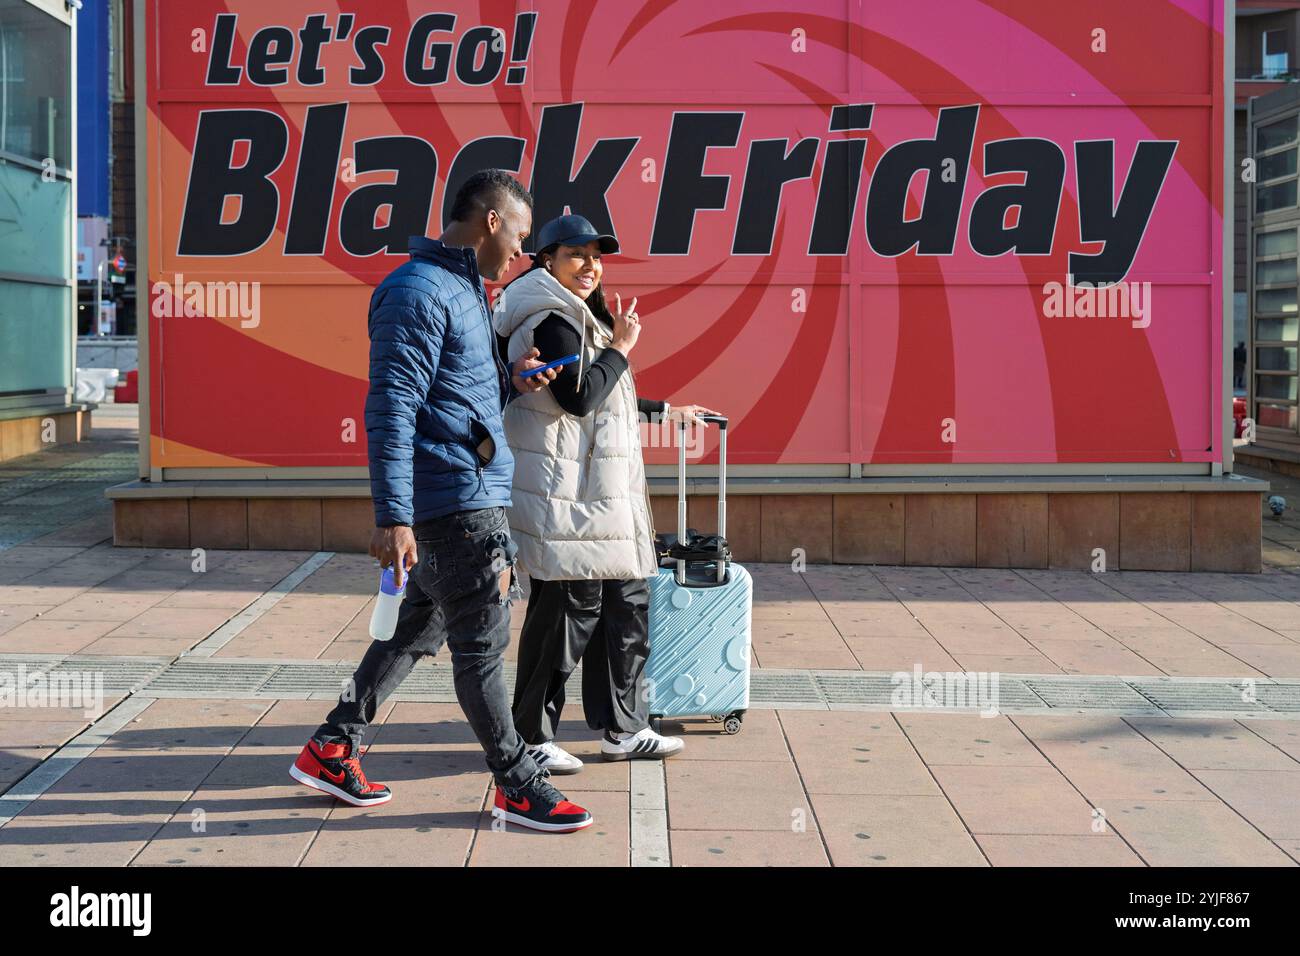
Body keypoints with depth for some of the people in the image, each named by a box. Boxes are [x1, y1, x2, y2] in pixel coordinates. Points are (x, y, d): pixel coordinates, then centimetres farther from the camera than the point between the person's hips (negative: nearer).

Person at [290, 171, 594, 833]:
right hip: (457, 498, -10)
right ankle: (516, 785, 13)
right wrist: (393, 516, -25)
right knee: (481, 646, 1)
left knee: (419, 626, 17)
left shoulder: (463, 289, 17)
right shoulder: (419, 292, -15)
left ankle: (333, 747, 26)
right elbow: (391, 409, -21)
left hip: (474, 496, 10)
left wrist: (508, 381, 6)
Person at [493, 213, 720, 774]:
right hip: (566, 497, -11)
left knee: (625, 605, 11)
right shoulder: (551, 320, -12)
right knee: (566, 611, -7)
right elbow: (579, 397, -22)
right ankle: (531, 737, 4)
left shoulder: (579, 318, 21)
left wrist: (665, 411, 36)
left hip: (600, 496, 11)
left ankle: (622, 728, 20)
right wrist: (620, 348, -10)